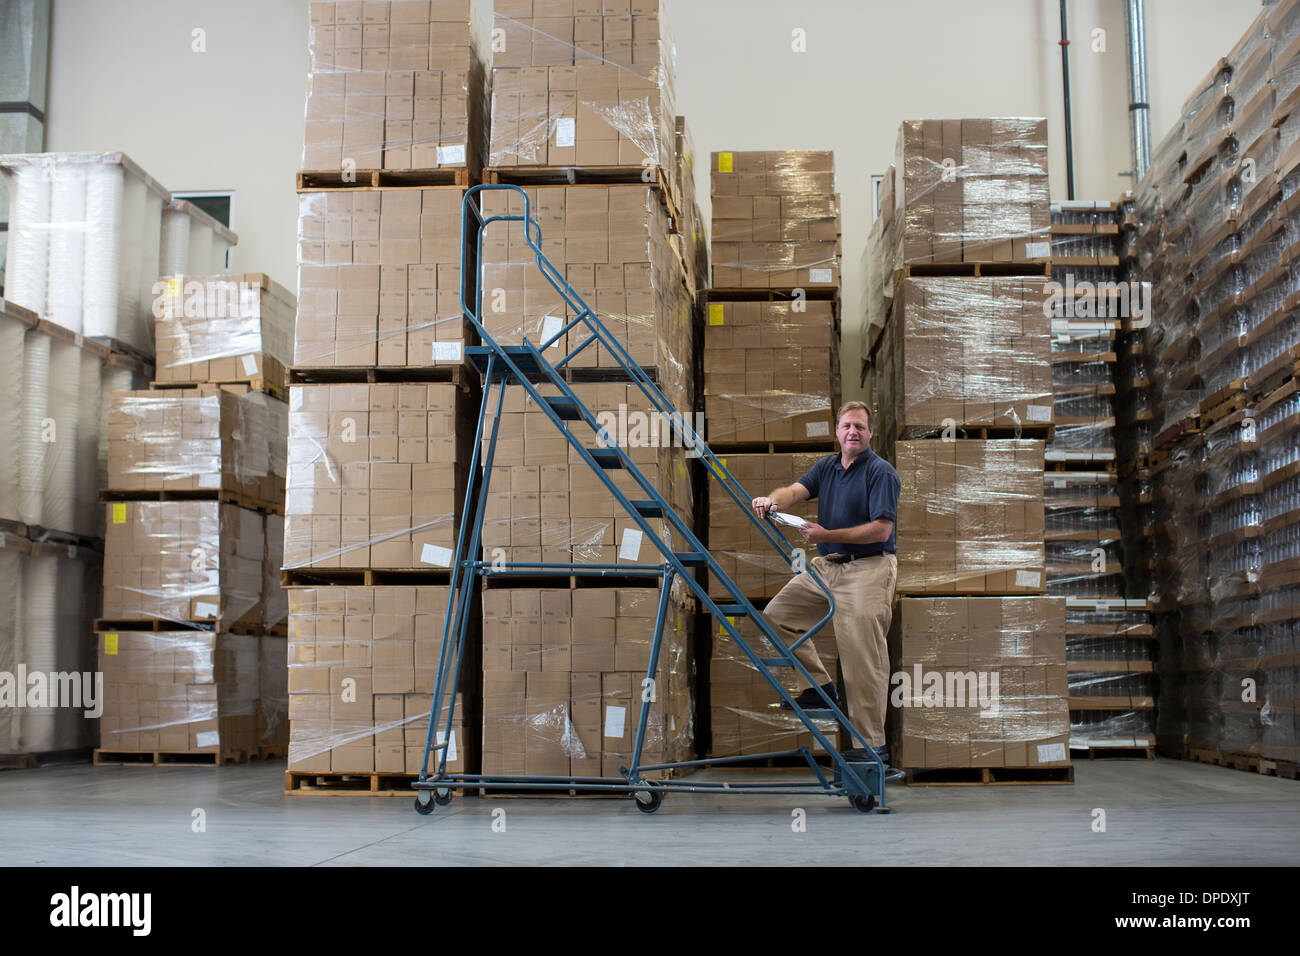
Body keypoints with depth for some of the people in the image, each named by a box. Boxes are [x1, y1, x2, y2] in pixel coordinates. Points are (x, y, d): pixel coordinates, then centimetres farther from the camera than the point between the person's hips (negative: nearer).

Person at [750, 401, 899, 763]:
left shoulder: (881, 472, -9)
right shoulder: (826, 466, 12)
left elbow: (881, 530, -17)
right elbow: (797, 490, -5)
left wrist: (828, 535, -24)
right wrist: (773, 500, -29)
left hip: (868, 568, -8)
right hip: (826, 566, 8)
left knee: (863, 658, -12)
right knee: (776, 615, 8)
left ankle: (872, 745, -7)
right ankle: (821, 685, 17)